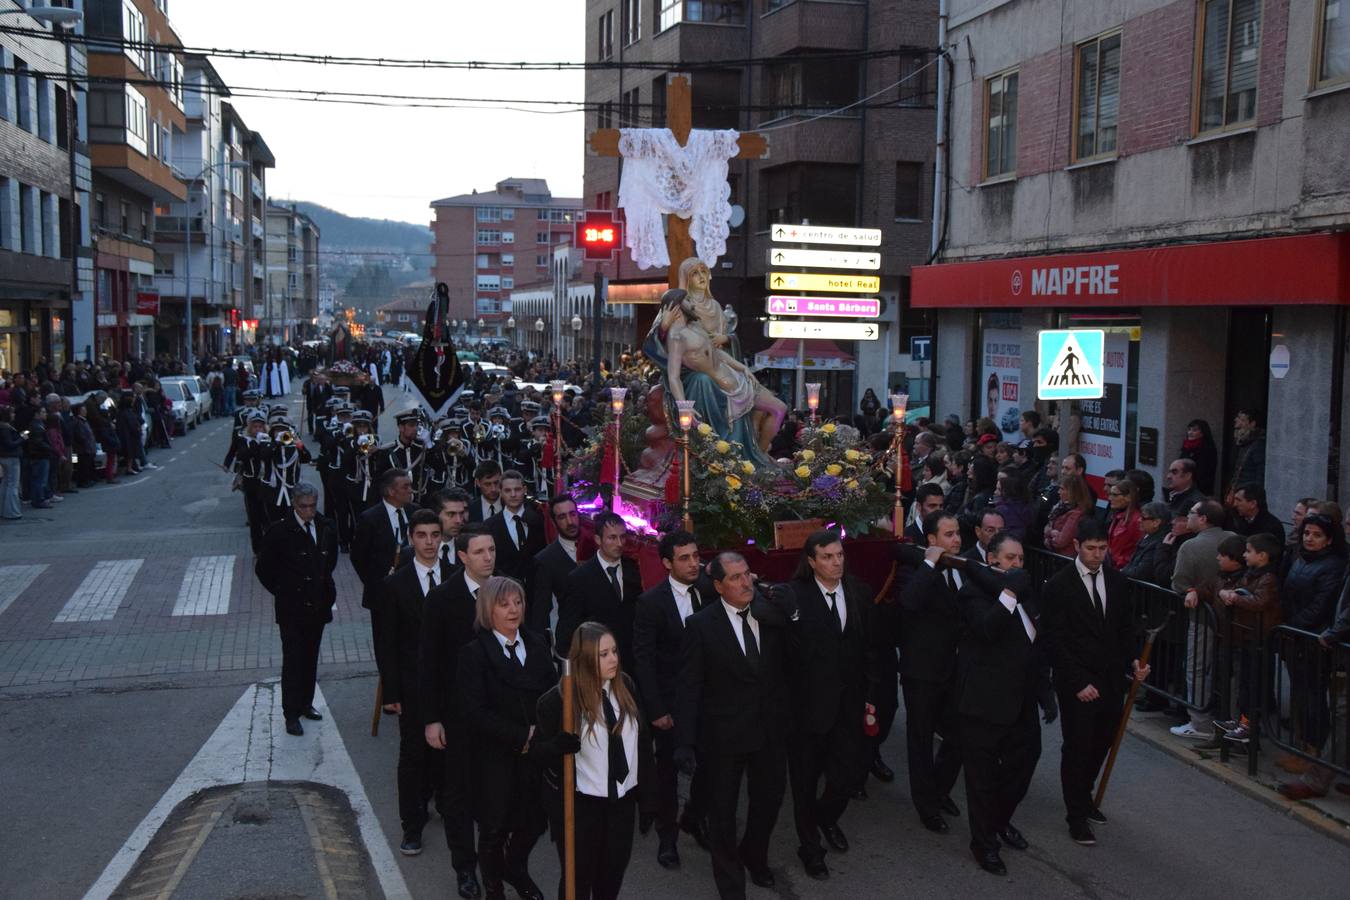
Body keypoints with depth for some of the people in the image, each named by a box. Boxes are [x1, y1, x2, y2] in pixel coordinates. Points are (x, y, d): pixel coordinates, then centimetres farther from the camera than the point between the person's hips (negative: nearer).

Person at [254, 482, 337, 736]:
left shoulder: (327, 530, 1)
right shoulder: (280, 532, -11)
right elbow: (263, 568, -1)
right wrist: (282, 591, 2)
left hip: (318, 607, 4)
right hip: (291, 609, -4)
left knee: (311, 658, 13)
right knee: (292, 660, -2)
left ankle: (306, 704, 27)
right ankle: (291, 714, 3)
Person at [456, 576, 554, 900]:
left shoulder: (537, 645, 5)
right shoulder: (474, 653, -11)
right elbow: (475, 713, -16)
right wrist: (520, 736, -17)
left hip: (536, 753, 4)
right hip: (494, 759, -4)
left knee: (536, 821, 9)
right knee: (494, 828, 9)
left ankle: (516, 869, 40)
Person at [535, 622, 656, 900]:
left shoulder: (626, 685, -4)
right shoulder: (558, 699, -19)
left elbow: (642, 740, 4)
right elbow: (541, 750, -11)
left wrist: (646, 791, 5)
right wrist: (563, 744, -33)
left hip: (622, 797, 5)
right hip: (578, 802, -4)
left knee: (615, 867, 20)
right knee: (579, 874, 10)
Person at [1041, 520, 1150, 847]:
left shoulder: (1116, 581, 5)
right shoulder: (1058, 586, -12)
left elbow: (1125, 627, 14)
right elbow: (1054, 641, -13)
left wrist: (1133, 660, -4)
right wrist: (1078, 683, -17)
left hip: (1112, 681, 5)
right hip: (1078, 684, -5)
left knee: (1101, 744, 13)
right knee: (1078, 748, 2)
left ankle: (1083, 797, 36)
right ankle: (1077, 815, 16)